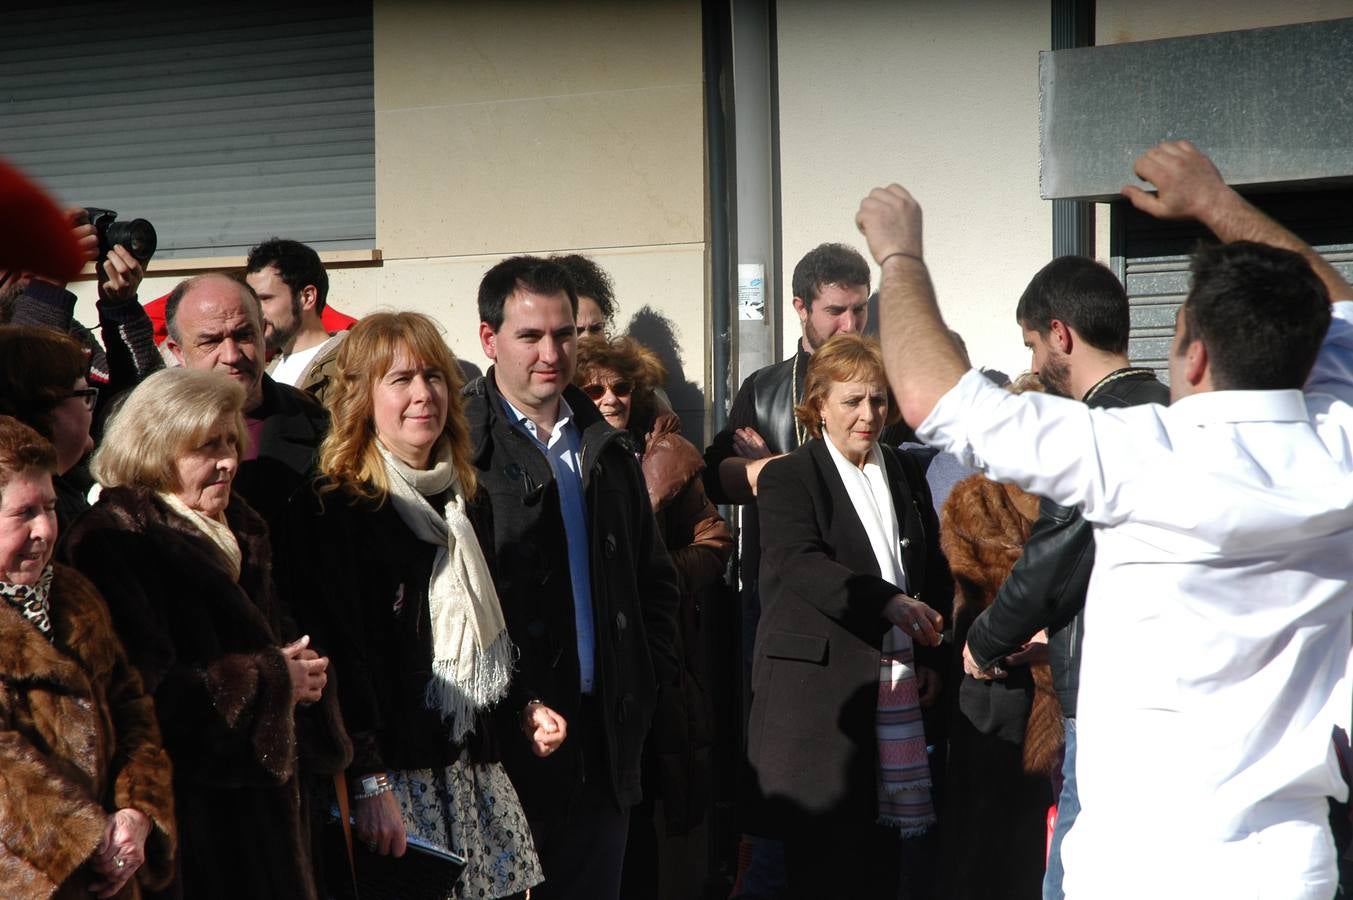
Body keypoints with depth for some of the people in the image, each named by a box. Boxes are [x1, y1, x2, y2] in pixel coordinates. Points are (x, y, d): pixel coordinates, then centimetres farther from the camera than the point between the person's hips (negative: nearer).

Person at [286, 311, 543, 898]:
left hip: (475, 766, 7)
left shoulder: (467, 499, 15)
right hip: (396, 771, -7)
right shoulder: (334, 508, -8)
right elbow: (340, 652, -14)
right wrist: (370, 783, -19)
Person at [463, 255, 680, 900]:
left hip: (605, 742, 6)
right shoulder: (460, 444, -7)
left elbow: (654, 579, 22)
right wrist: (518, 707, -16)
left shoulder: (606, 448, 14)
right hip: (508, 738, -6)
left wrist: (646, 677, 9)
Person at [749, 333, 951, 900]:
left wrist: (932, 657, 6)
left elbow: (935, 570, 20)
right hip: (819, 682, -5)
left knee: (887, 839, 4)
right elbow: (797, 563, -17)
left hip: (899, 684, 5)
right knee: (822, 854, -2)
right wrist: (887, 603, -28)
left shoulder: (906, 475, 17)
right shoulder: (788, 478, -1)